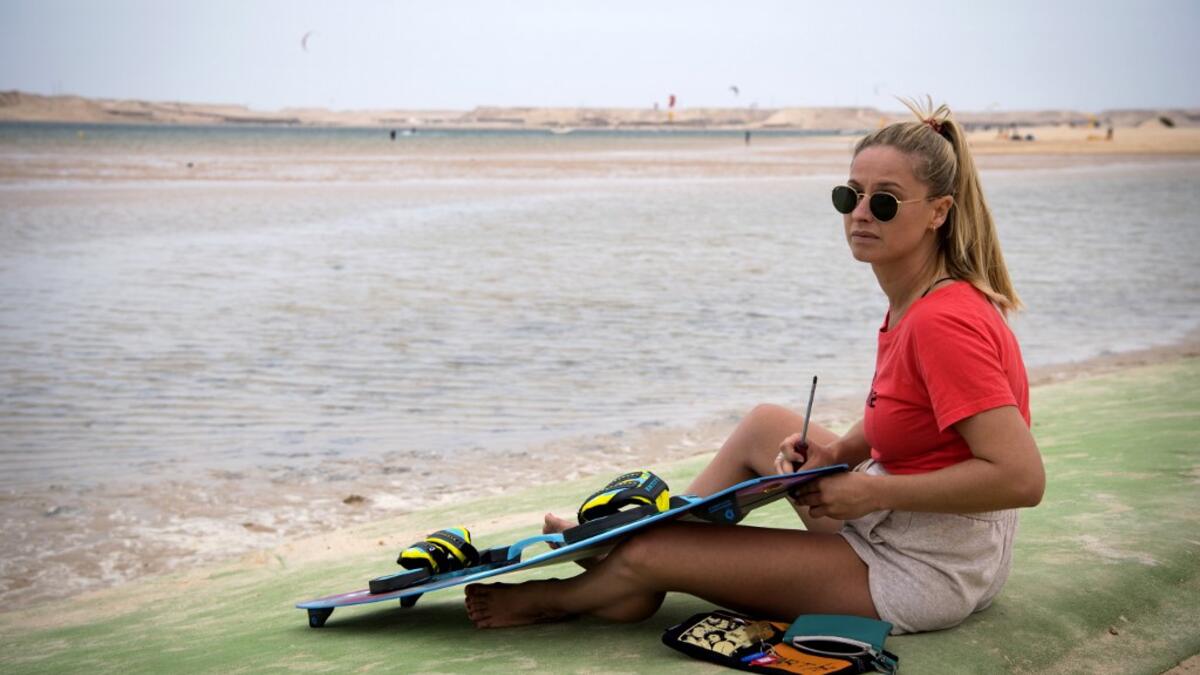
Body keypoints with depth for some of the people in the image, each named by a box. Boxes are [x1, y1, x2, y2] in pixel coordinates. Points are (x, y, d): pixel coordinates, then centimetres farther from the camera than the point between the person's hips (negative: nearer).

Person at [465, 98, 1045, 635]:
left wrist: (870, 491, -25)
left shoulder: (944, 323, -26)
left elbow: (1022, 477, -31)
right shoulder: (915, 302, 3)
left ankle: (559, 598, 29)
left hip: (926, 575, -9)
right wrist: (837, 451, -3)